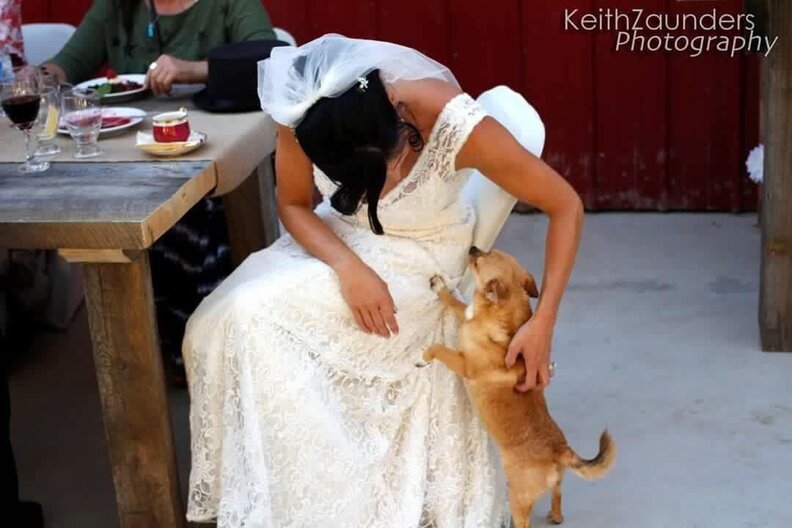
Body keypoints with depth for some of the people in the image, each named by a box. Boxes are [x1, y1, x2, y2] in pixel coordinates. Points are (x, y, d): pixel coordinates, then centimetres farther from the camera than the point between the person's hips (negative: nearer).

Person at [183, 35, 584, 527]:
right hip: (344, 235, 4)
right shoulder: (306, 119, -26)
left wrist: (542, 324, -27)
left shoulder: (454, 122, -34)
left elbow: (566, 206, -24)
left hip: (421, 253, -4)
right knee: (237, 316, -19)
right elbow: (294, 205, -7)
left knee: (262, 318, -25)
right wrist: (349, 268, -26)